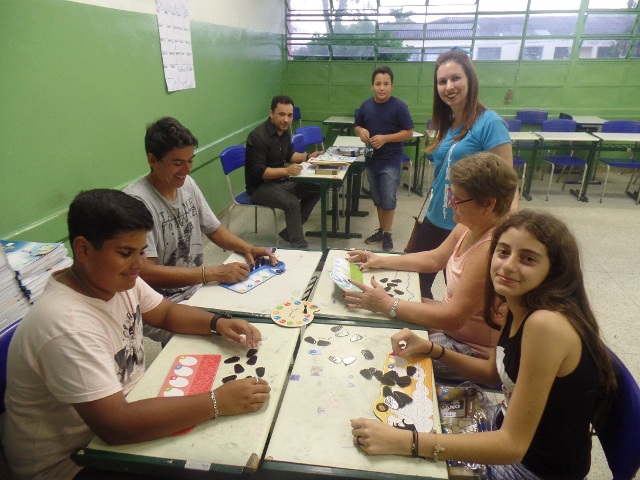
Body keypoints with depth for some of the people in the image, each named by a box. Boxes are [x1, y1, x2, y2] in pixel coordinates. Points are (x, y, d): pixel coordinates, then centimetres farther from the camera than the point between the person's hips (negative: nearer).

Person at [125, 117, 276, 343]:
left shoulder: (187, 183, 4)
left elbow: (214, 229, 15)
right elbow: (146, 273, -25)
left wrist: (247, 248, -4)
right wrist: (213, 273, -28)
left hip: (198, 288, 7)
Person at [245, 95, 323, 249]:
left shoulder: (284, 130, 2)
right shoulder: (258, 137, -23)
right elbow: (259, 172, -28)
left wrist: (308, 156, 2)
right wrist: (286, 171, -38)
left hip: (280, 181, 9)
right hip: (260, 186, -9)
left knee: (316, 189, 2)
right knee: (292, 203, -30)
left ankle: (289, 232, 8)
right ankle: (299, 246, -14)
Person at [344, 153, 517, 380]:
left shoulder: (491, 249, -33)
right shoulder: (470, 225, -4)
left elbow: (453, 318, -31)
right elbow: (435, 258, 10)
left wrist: (387, 304, -29)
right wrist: (381, 261, 3)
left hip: (474, 350, -8)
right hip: (453, 317, 9)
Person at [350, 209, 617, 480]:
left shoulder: (546, 324, -31)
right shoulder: (519, 308, -4)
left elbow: (513, 445, -30)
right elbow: (494, 373, 10)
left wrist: (403, 442, -35)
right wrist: (430, 349, -4)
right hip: (509, 427, 7)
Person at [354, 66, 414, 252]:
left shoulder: (399, 106, -11)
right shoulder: (366, 105, 3)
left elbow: (409, 132, -10)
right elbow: (357, 126, 15)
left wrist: (385, 138, -20)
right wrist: (361, 131, -9)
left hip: (390, 161, -5)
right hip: (371, 160, 5)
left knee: (388, 200, -1)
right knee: (377, 199, 15)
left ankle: (387, 234, 15)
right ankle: (381, 230, 29)